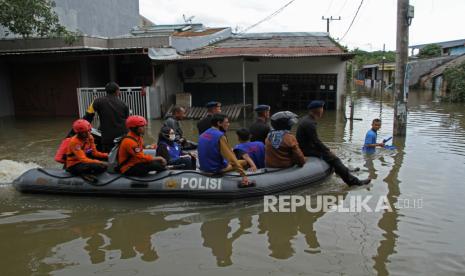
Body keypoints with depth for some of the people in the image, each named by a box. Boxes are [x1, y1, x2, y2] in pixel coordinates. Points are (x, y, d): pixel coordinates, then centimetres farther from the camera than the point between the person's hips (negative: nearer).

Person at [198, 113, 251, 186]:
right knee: (244, 162, 4)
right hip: (216, 169, -8)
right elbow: (232, 158, -23)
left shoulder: (203, 135, 7)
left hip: (203, 168, 8)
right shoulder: (220, 136, -17)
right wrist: (244, 175, -24)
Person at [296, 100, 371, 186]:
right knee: (333, 158, -10)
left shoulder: (307, 120, 8)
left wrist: (327, 150, 12)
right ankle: (353, 181, -6)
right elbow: (316, 141, -21)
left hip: (307, 146, 10)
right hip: (307, 151, -10)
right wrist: (328, 151, -8)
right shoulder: (310, 123, -23)